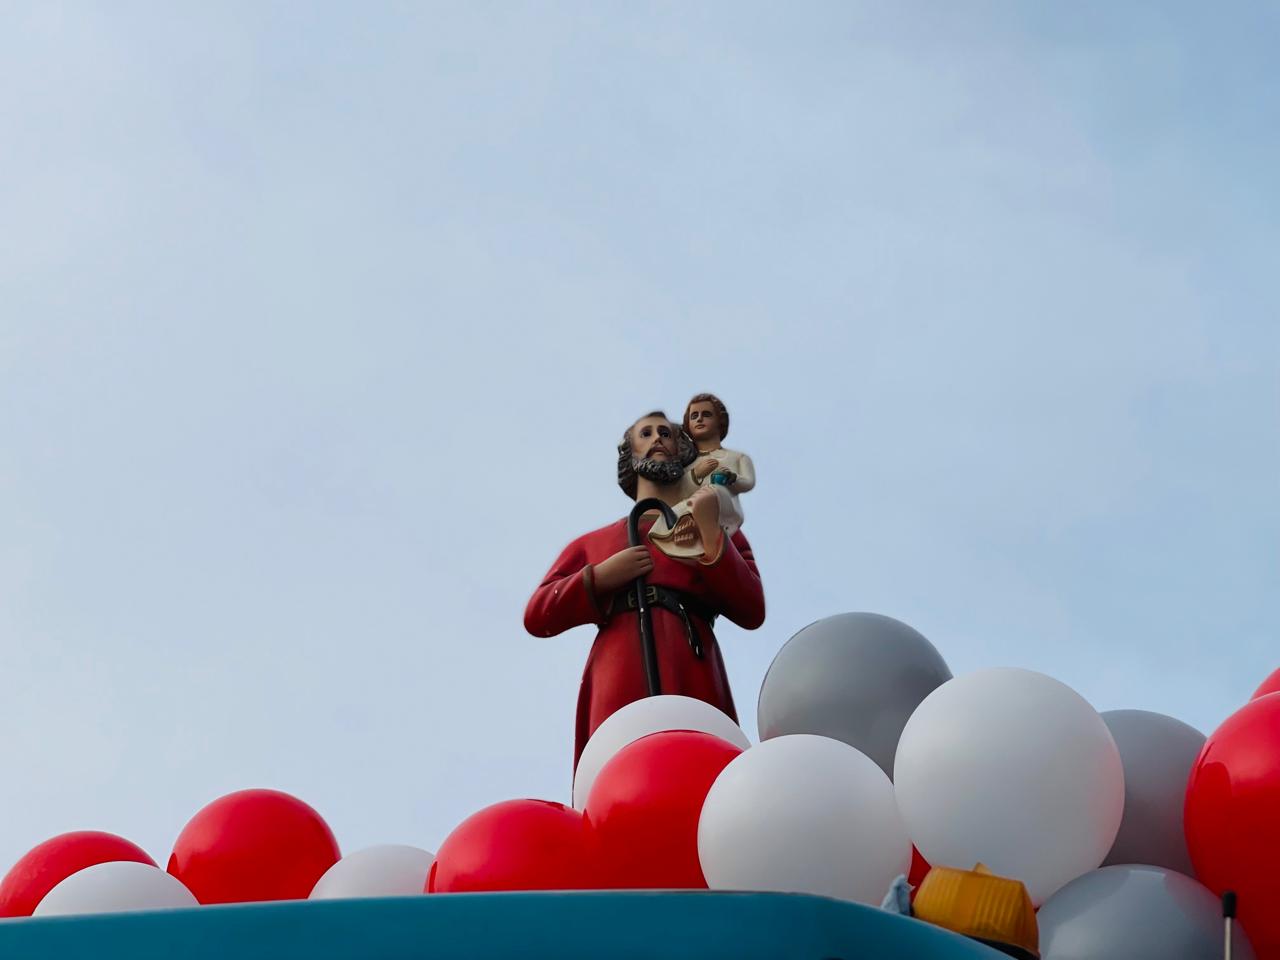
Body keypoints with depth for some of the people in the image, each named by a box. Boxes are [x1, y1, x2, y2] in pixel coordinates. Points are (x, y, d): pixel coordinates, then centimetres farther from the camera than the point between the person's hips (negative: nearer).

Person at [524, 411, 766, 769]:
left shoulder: (716, 530, 26)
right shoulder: (592, 543, 28)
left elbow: (751, 613, 10)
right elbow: (536, 617, 18)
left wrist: (710, 532, 3)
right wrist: (600, 577, 4)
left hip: (691, 681, -1)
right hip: (617, 684, 1)